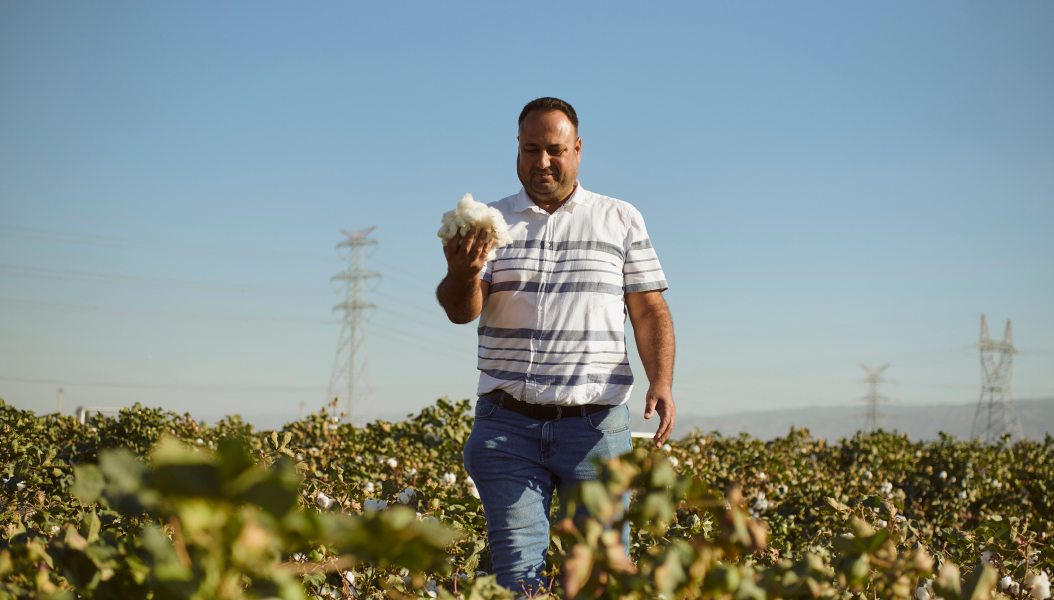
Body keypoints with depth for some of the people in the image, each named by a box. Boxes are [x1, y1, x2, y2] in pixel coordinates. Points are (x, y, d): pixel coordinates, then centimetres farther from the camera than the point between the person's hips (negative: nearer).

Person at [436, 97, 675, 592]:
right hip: (507, 424, 0)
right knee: (516, 572, -3)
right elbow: (460, 311, -2)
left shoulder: (621, 220, 10)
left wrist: (661, 383, -10)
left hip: (594, 423, 0)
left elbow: (650, 311, 7)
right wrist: (461, 274, -25)